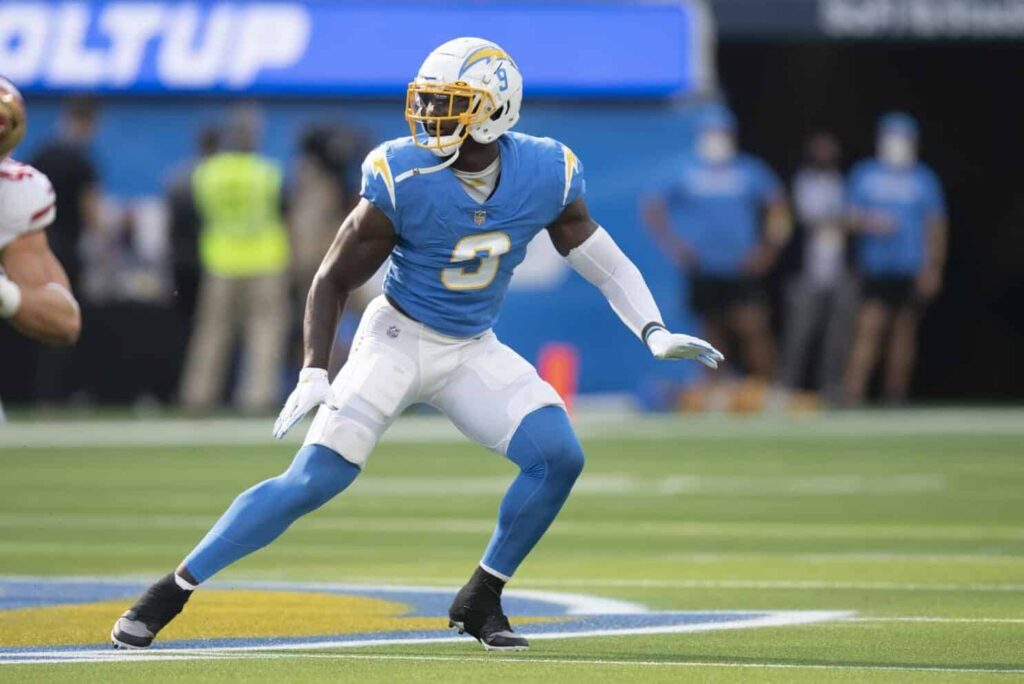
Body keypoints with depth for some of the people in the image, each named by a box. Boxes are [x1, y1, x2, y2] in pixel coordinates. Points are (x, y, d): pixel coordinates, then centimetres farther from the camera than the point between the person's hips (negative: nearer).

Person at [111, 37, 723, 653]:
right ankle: (168, 594, -7)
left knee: (559, 457, -14)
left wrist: (654, 333, -11)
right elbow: (334, 280, -13)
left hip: (474, 352, 4)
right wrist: (314, 373, -22)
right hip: (398, 341, -4)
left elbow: (600, 258, 0)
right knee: (311, 482, -14)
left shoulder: (545, 175, -13)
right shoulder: (403, 180, -21)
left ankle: (481, 601, 4)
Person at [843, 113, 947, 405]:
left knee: (904, 333, 5)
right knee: (869, 328, -13)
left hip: (912, 270, 2)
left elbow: (935, 227, 9)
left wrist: (933, 268, 0)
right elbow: (852, 217, 8)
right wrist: (868, 224, -14)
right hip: (875, 269, -2)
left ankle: (896, 397, 13)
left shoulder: (924, 179, 8)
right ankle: (853, 397, -19)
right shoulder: (864, 174, 7)